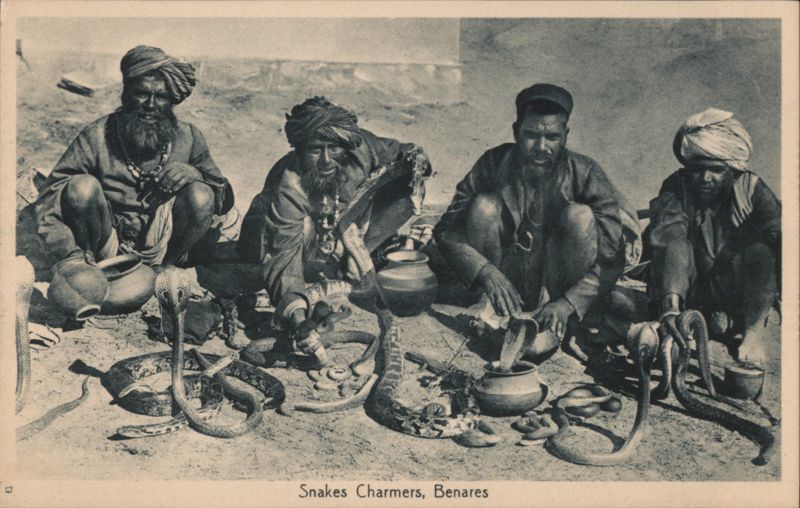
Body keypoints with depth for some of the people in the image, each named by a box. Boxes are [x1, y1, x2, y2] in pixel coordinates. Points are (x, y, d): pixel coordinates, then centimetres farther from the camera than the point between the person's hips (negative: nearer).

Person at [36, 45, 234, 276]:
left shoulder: (188, 138, -2)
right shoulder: (97, 136, -8)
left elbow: (226, 200, 1)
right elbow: (49, 199, -12)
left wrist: (197, 175, -21)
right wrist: (70, 256, -26)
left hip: (163, 248, 1)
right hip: (107, 245, -1)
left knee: (200, 196, -24)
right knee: (82, 187, -26)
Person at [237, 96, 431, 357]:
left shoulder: (359, 147, -25)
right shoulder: (288, 188, -36)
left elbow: (395, 151, -3)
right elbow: (283, 256, -40)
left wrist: (414, 158, -28)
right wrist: (297, 317, -54)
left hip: (342, 234, 5)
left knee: (410, 188, -13)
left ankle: (352, 259, -12)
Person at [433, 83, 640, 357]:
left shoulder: (585, 174, -13)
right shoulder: (494, 164, -11)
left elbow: (612, 260, -16)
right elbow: (445, 231, -13)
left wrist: (567, 304, -31)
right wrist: (486, 272, -30)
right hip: (504, 283, 1)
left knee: (580, 216, -25)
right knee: (484, 206, -22)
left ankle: (556, 327, -14)